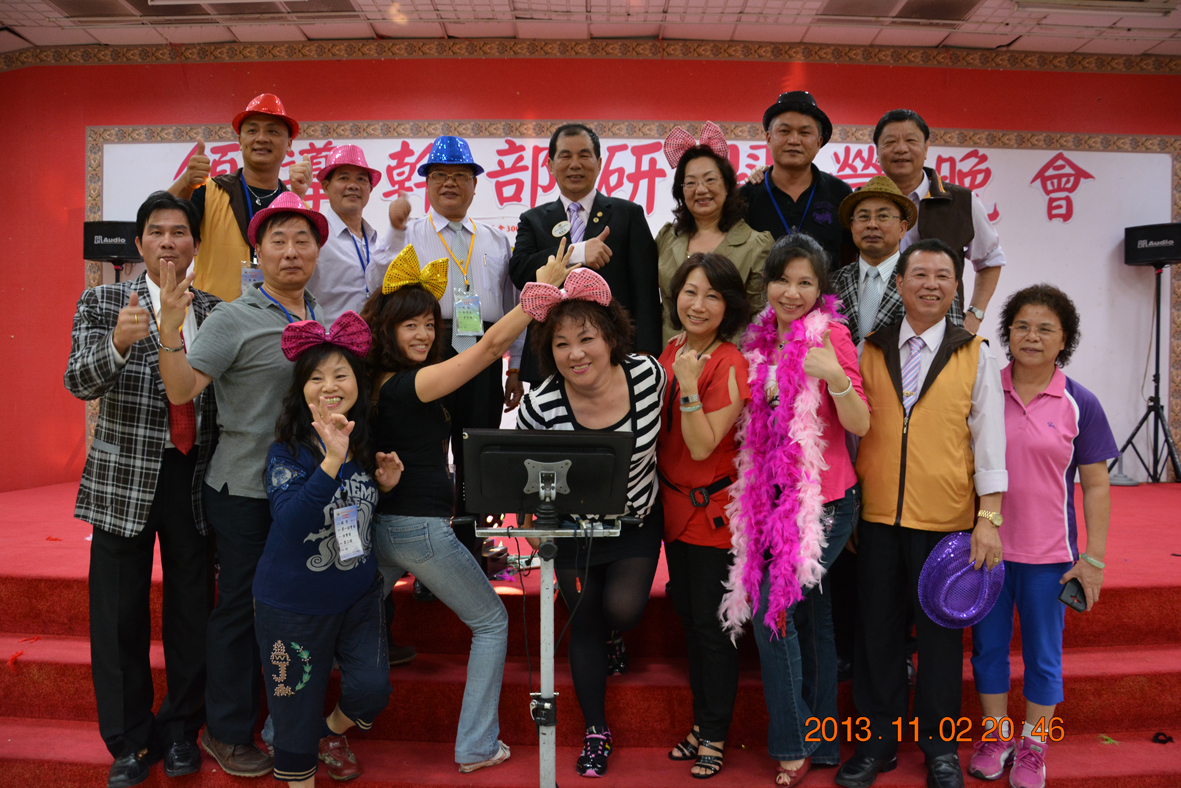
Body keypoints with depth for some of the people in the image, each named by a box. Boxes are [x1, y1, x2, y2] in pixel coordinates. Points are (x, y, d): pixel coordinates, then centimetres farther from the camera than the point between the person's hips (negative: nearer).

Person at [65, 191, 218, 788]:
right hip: (125, 479, -2)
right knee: (120, 615, 5)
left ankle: (181, 730, 27)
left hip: (194, 476, 2)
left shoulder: (214, 312, 8)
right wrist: (118, 343, -33)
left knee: (193, 609, 9)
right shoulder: (103, 302, 1)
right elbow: (79, 382, -12)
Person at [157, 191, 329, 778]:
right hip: (245, 489, -5)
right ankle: (228, 733, 25)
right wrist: (170, 325, -28)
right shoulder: (234, 320, -9)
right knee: (241, 604, 6)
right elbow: (181, 390, -17)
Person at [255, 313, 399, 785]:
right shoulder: (288, 452, -15)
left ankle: (333, 733, 29)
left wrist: (384, 486, -6)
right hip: (294, 602, -4)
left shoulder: (366, 445, 0)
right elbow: (289, 522, -30)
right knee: (297, 711, 8)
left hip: (358, 594, 4)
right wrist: (332, 461, -39)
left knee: (372, 689, -5)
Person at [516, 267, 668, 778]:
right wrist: (529, 514, -12)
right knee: (584, 626, 10)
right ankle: (596, 731, 32)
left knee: (623, 608, -14)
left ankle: (611, 640, 28)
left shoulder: (649, 374, -20)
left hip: (636, 521, 1)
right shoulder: (540, 405, -25)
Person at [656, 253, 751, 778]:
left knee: (712, 625, 4)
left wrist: (689, 386, -29)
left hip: (714, 510, -7)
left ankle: (714, 736, 21)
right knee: (688, 618, 17)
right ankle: (701, 722, 33)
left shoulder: (731, 365, -16)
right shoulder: (671, 353, 5)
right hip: (675, 505, 7)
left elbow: (702, 447, -21)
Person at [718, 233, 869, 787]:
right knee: (811, 616, 14)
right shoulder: (762, 341, 11)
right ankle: (822, 742, 26)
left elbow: (859, 425, -16)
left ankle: (793, 743, 9)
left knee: (772, 607, -9)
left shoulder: (829, 334, -9)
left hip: (822, 500, -6)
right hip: (773, 496, 7)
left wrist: (836, 378, -29)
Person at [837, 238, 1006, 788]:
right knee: (877, 628, 8)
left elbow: (990, 439, 1)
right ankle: (878, 743, 25)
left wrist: (989, 518, -6)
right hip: (877, 516, 1)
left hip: (946, 520, -1)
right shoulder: (869, 351, 6)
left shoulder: (975, 355, 3)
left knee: (939, 630, 9)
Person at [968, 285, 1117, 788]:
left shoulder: (1079, 404, -4)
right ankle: (996, 735, 33)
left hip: (1048, 553, -1)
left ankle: (1032, 747, 30)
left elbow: (1096, 484, -1)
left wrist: (1094, 557, -4)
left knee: (1043, 654, 11)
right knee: (988, 645, 13)